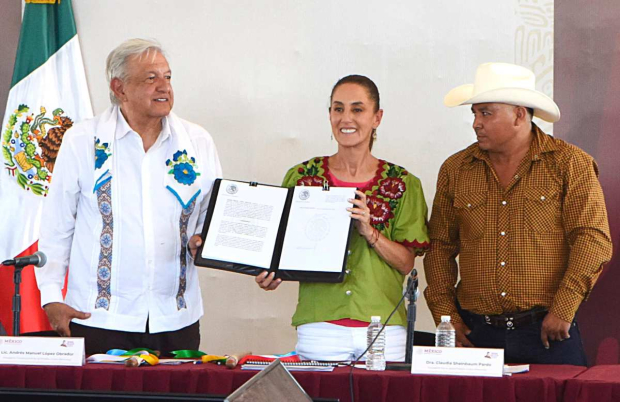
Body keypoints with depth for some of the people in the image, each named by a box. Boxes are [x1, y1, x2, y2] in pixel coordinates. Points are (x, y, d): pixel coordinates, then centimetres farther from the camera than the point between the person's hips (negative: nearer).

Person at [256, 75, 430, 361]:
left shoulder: (402, 184, 6)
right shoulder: (302, 177, 7)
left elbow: (406, 263, 2)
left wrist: (369, 231, -13)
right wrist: (272, 276, -10)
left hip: (383, 326, 0)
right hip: (319, 325, 0)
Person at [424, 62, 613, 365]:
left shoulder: (570, 164, 0)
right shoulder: (456, 170, 11)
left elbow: (594, 240, -7)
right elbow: (440, 246, 14)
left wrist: (563, 308, -14)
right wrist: (445, 314, 3)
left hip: (548, 332, -2)